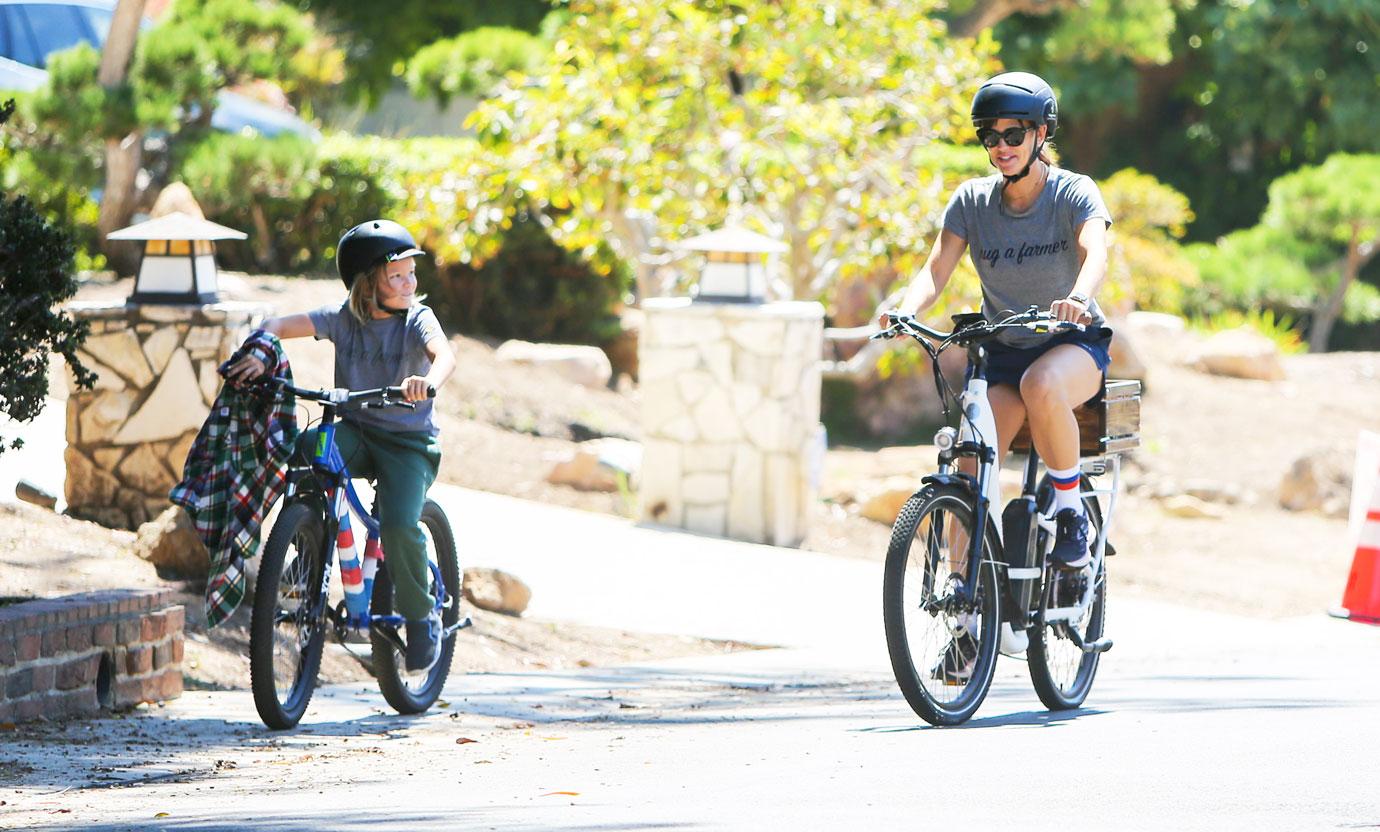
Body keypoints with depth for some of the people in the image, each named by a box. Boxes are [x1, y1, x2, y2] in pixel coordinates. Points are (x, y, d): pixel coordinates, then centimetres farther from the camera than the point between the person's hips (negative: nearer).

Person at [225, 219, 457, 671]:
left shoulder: (417, 319, -8)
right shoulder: (343, 318, -1)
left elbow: (445, 353, -28)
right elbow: (280, 325, -7)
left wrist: (428, 382, -52)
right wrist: (259, 354, -29)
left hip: (407, 442, -3)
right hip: (356, 432, 3)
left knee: (399, 525, -25)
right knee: (296, 450, -28)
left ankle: (420, 616, 0)